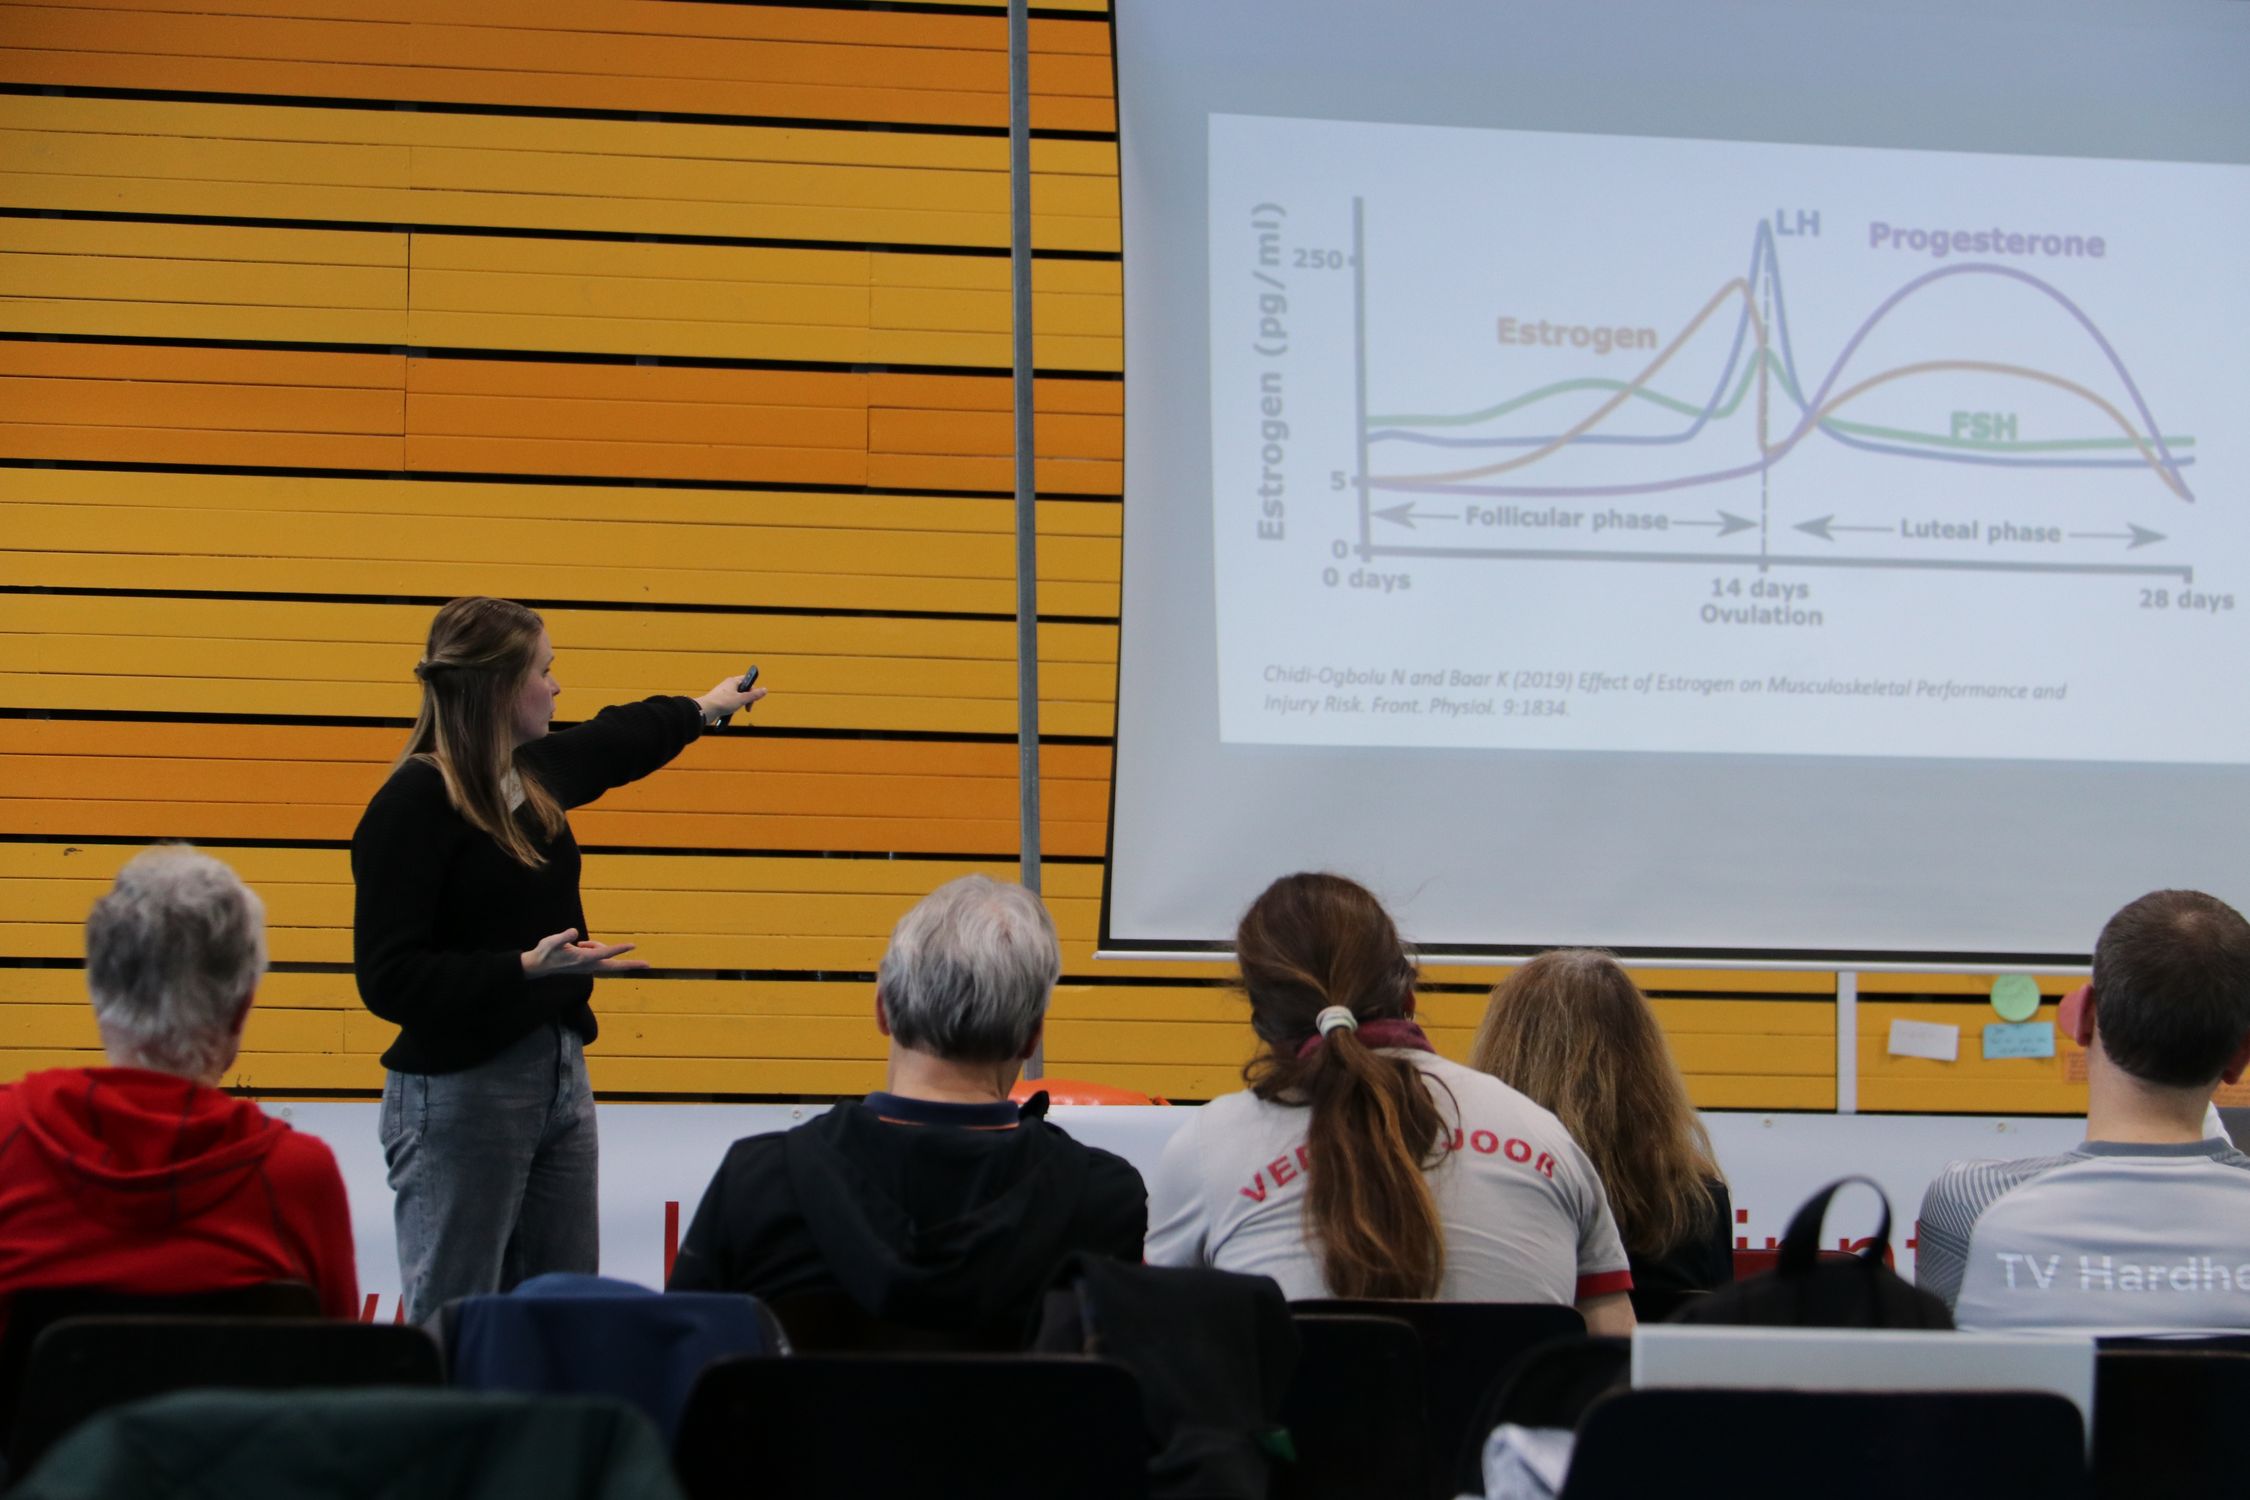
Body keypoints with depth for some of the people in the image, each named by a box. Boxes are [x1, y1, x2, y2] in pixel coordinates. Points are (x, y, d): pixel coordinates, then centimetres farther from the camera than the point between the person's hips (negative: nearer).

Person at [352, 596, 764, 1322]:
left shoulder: (533, 773, 8)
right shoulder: (412, 805, -16)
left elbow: (612, 743, 32)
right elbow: (389, 979, -20)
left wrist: (703, 710, 48)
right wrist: (527, 967, -29)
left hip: (558, 1078, 9)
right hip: (459, 1095, -8)